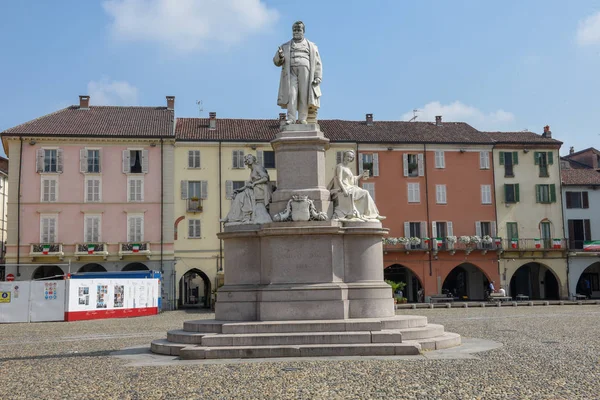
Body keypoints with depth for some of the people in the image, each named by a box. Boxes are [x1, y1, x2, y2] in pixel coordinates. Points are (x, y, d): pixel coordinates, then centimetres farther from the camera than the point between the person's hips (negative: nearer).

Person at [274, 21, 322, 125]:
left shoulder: (311, 46, 17)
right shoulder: (286, 46, 19)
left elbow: (317, 64, 11)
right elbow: (277, 62, 11)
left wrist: (318, 77, -3)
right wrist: (280, 56, -13)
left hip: (305, 71, 0)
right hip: (291, 72, 0)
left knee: (304, 95, -7)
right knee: (291, 94, -13)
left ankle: (302, 118, -5)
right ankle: (291, 118, -18)